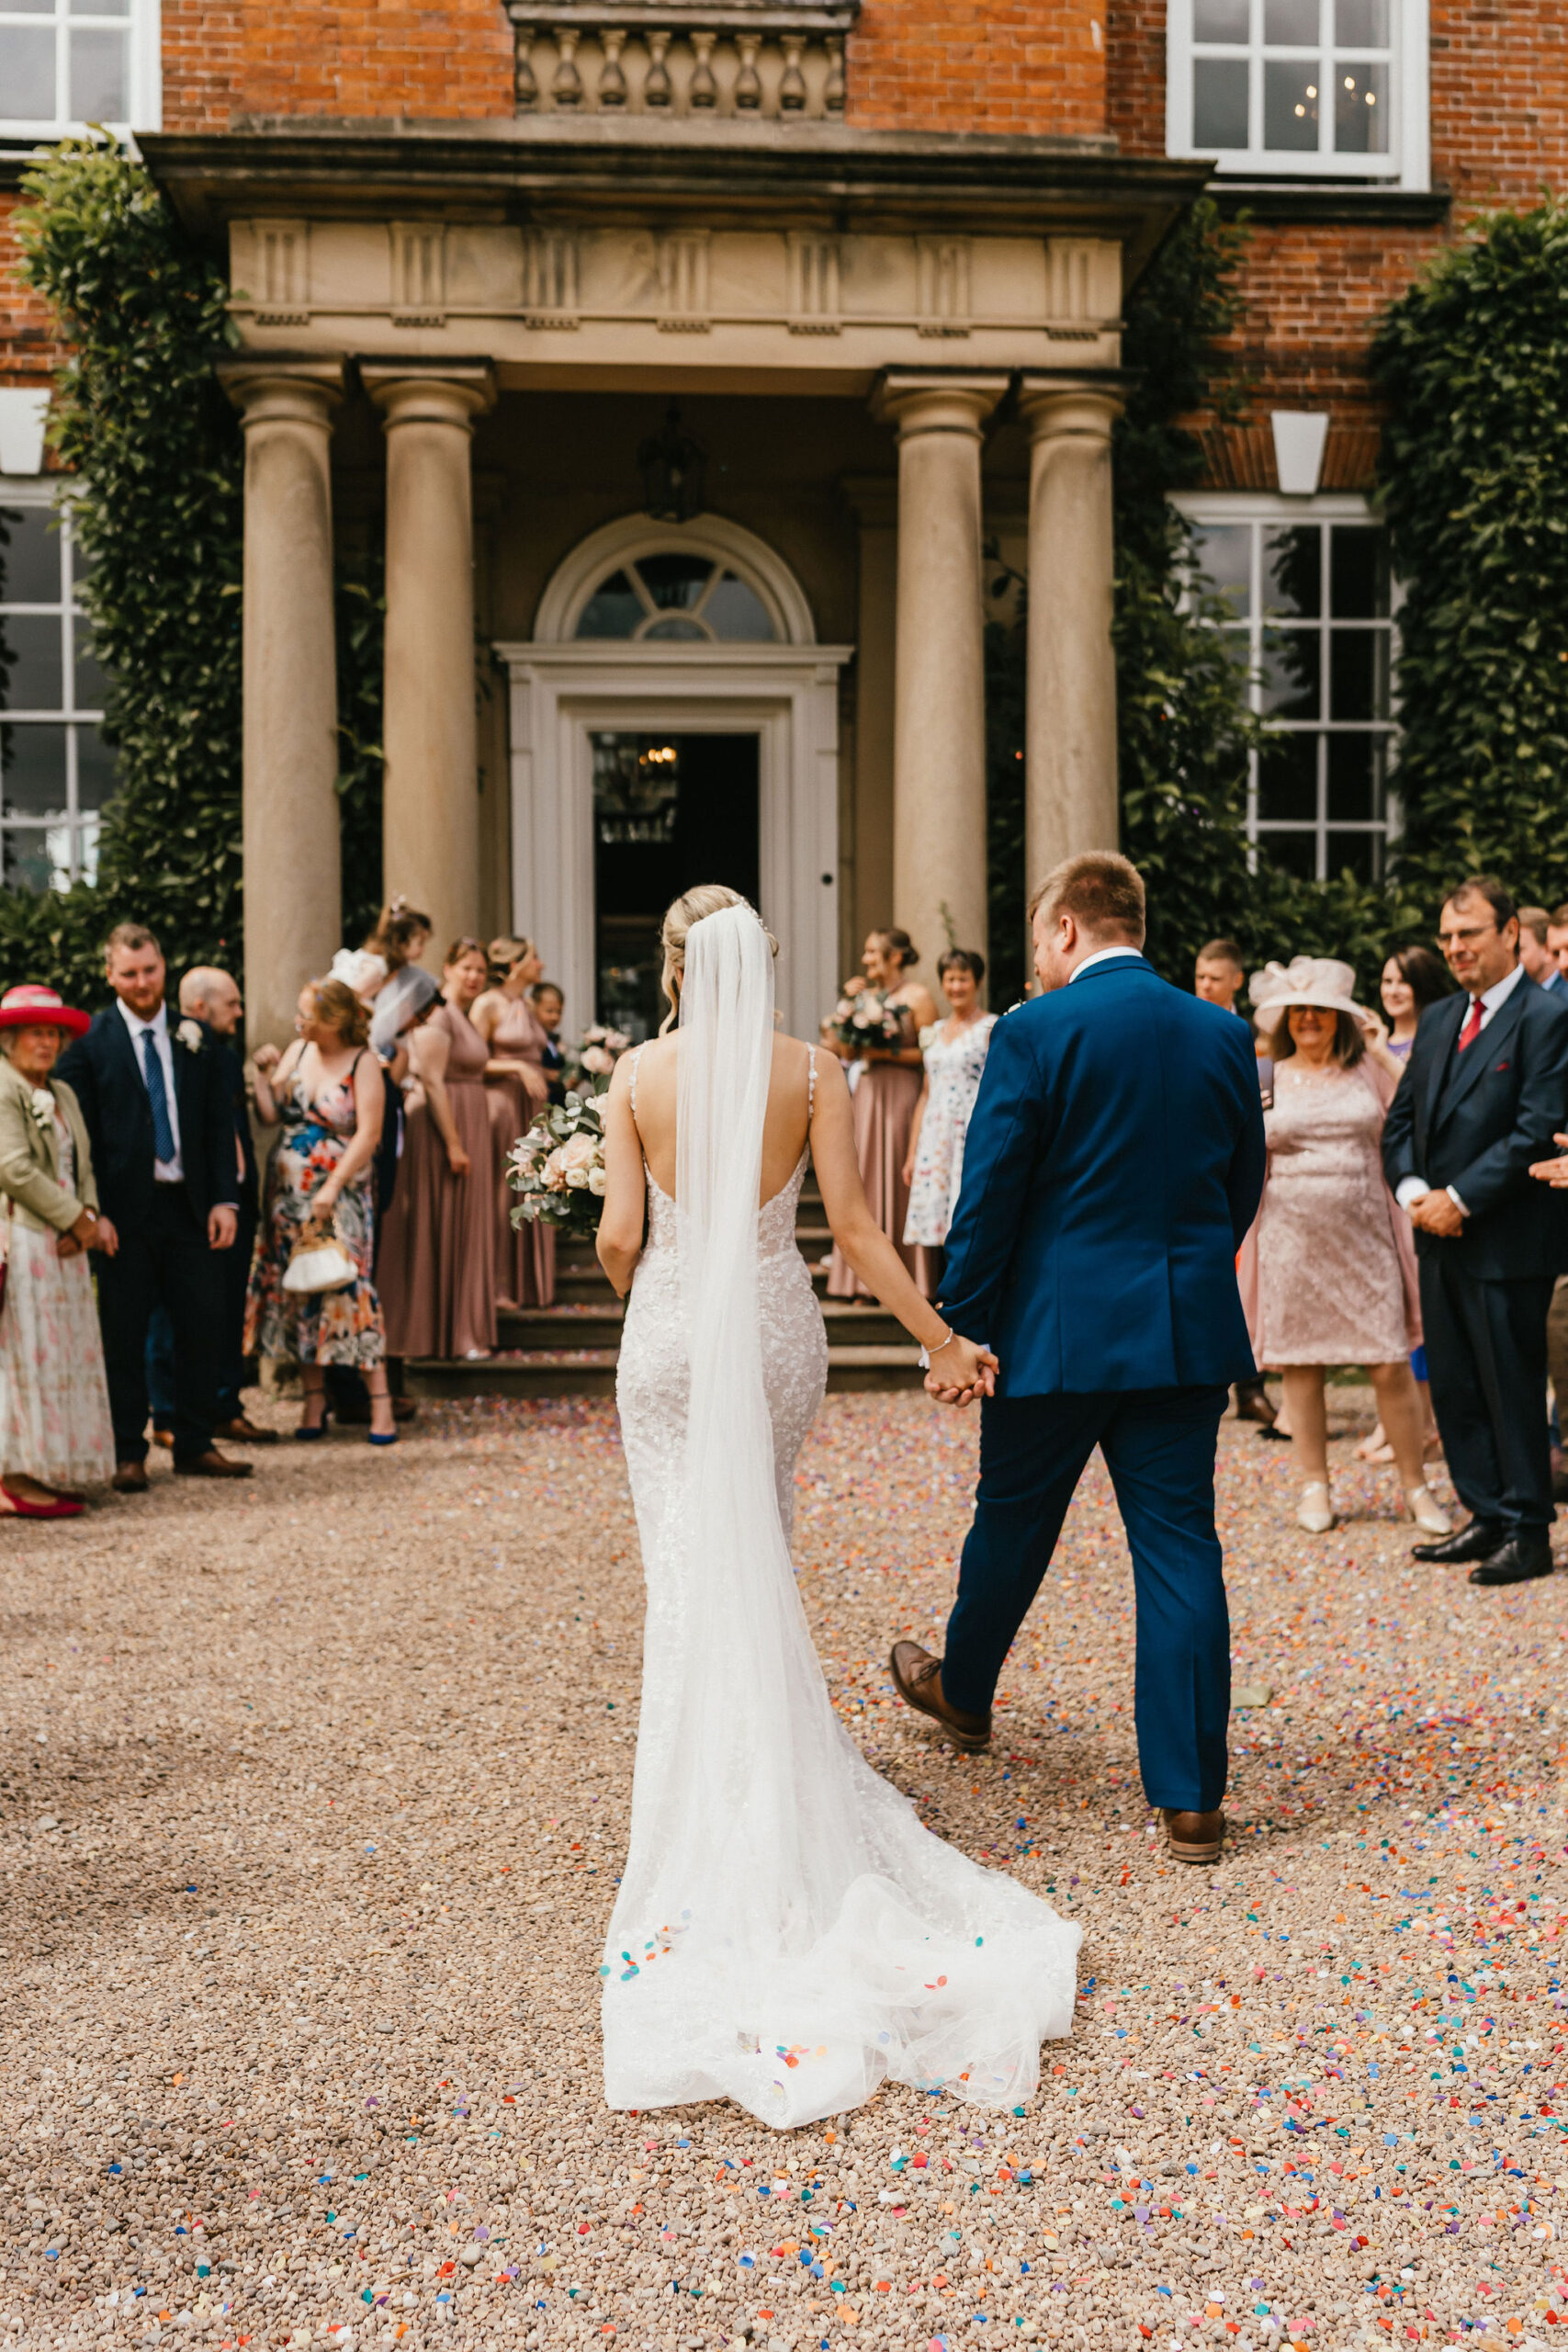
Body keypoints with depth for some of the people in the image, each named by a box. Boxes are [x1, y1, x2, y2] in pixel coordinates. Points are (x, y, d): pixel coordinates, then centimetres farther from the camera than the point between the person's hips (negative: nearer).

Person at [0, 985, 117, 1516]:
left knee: (62, 1355, 8)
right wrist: (78, 1220, -13)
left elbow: (81, 1167, 18)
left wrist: (91, 1215, -2)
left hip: (61, 1246, 9)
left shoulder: (62, 1094, 19)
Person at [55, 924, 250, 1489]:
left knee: (203, 1325, 5)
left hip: (190, 1205, 3)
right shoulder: (89, 1041, -1)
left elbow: (220, 1125, 10)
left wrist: (224, 1199, 0)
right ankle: (128, 1453, 13)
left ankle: (195, 1445, 17)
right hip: (125, 1209, -3)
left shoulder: (196, 1039, 9)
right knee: (124, 1335, 3)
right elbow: (79, 1134, -4)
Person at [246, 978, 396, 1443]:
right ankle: (314, 1403, 14)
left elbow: (368, 1134, -13)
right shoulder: (297, 1052, 7)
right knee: (297, 1290, 6)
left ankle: (380, 1405, -5)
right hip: (289, 1191, 5)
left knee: (348, 1288, -10)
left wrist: (331, 1188, -17)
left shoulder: (363, 1063, -7)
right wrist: (263, 1073, -3)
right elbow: (269, 1116, 8)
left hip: (342, 1193, -5)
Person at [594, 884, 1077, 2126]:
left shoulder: (639, 1073, -5)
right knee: (761, 1557, 19)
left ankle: (703, 1802, 12)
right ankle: (771, 1779, 31)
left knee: (686, 1569, 8)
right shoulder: (814, 1070, -5)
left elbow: (619, 1236, -6)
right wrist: (942, 1337, -3)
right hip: (778, 1326, 1)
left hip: (671, 1327, -1)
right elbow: (854, 1225, -10)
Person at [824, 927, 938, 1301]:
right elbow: (845, 1050, 12)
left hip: (900, 1096, -6)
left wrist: (889, 1053, -15)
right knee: (867, 1179, 3)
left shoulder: (917, 996, -2)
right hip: (865, 1095, 6)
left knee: (899, 1180, -5)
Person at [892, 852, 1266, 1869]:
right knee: (1180, 1547, 5)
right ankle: (1193, 1796, 7)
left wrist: (958, 1328, -3)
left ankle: (964, 1691, 42)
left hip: (1057, 1328, -3)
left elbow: (989, 1197, -11)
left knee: (1013, 1522, 17)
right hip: (1191, 1331, 3)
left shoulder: (1034, 1032, -11)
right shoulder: (1224, 1033, 4)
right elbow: (1244, 1185, 12)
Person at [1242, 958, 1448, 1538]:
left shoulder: (1368, 1070, 9)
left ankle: (1415, 1486, 11)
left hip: (1364, 1235, 0)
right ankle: (1314, 1486, 17)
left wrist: (1386, 1054, -1)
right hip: (1293, 1238, 0)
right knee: (1300, 1364, 4)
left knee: (1391, 1364, -3)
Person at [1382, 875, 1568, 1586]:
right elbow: (1400, 1119, 14)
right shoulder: (1438, 1020, 14)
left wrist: (1461, 1200, -16)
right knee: (1453, 1389, 13)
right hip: (1440, 1237, 8)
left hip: (1507, 1241, -7)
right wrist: (1413, 1191, -3)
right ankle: (1488, 1519, 24)